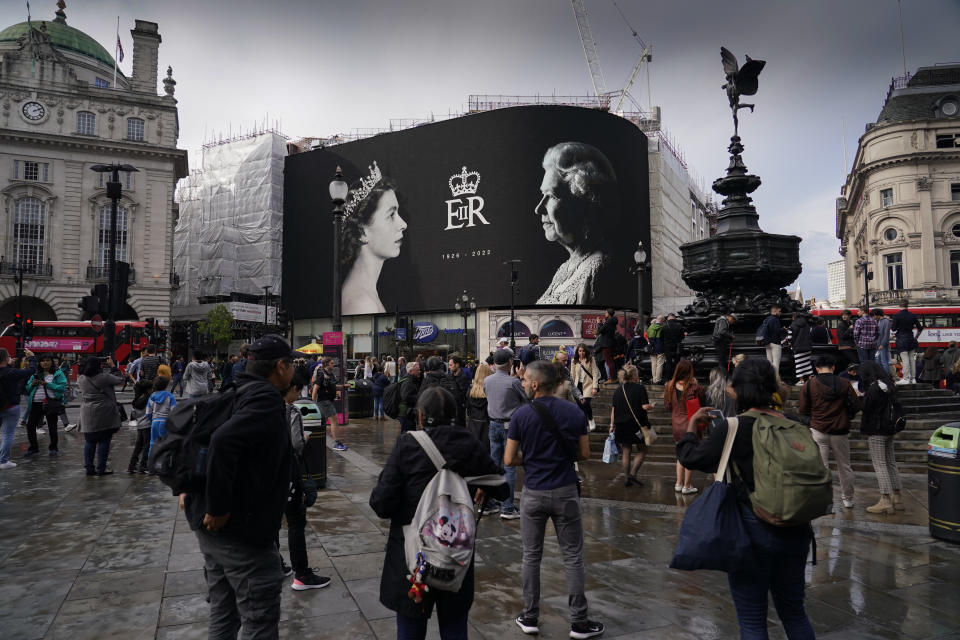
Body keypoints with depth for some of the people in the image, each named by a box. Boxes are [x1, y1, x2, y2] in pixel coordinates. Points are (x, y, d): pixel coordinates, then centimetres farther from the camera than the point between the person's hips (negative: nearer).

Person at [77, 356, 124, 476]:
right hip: (104, 415, -5)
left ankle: (89, 467, 17)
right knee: (104, 441, 3)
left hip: (88, 416, 5)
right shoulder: (104, 377, -13)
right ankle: (101, 469, 5)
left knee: (89, 442, 13)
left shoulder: (81, 379, 2)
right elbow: (120, 380, -2)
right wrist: (113, 366, 5)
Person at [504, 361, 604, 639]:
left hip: (534, 493, -1)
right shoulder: (575, 413, -4)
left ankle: (530, 617, 22)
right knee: (572, 557, 9)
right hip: (566, 492, 1)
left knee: (531, 556, 13)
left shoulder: (521, 415, -10)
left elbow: (509, 460, -7)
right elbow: (584, 453, 2)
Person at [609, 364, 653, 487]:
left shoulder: (618, 390, 6)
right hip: (637, 424, -4)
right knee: (642, 450, 10)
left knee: (626, 452, 11)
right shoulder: (640, 388, -9)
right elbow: (645, 406, -15)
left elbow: (613, 409, 6)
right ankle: (633, 473, -5)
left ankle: (627, 479, 13)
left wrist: (612, 425, 12)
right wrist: (652, 405, 7)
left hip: (621, 425, 4)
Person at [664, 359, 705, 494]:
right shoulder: (694, 388, -20)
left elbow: (667, 407, 3)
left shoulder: (669, 387, -7)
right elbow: (703, 403, -4)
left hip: (677, 426, 4)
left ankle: (679, 484, 24)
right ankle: (687, 486, 17)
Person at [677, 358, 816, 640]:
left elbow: (691, 458, -8)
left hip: (752, 533, -5)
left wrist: (691, 426, 10)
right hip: (795, 532, 5)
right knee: (793, 611, 23)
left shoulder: (732, 428, -16)